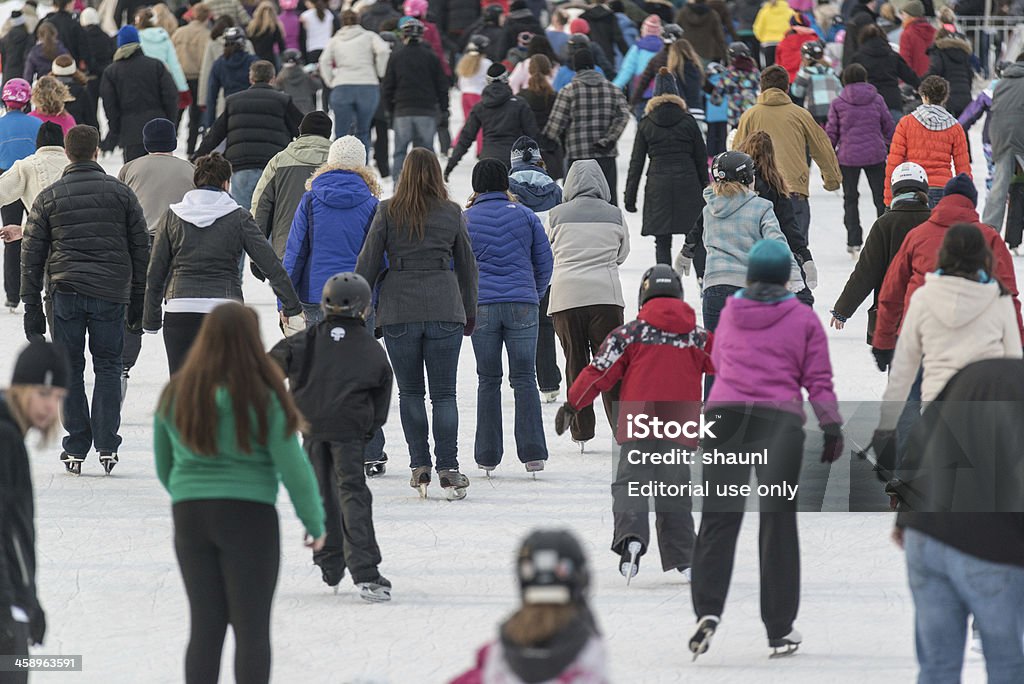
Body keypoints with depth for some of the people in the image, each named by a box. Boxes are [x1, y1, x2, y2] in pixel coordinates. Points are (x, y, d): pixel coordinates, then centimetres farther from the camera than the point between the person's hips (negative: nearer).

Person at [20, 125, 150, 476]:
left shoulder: (48, 198, 5)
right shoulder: (121, 193, 5)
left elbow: (31, 256, 5)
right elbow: (141, 250, 7)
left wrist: (32, 308, 9)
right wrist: (138, 302, 13)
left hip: (66, 292, 0)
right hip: (110, 294, 0)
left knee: (70, 369, 7)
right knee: (107, 367, 9)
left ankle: (76, 449, 6)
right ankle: (107, 445, 1)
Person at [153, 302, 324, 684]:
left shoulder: (175, 394, 4)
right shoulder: (262, 397, -10)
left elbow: (164, 466, 13)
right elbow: (293, 466, -8)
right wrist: (315, 523, 5)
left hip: (190, 518, 4)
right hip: (248, 517, -4)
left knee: (205, 627, 9)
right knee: (252, 629, 0)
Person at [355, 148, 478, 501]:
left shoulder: (388, 212, 0)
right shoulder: (452, 214, 4)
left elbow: (368, 262, 0)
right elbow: (467, 266, 11)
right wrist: (469, 313, 22)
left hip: (399, 309, 0)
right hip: (444, 309, 1)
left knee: (410, 392, 11)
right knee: (444, 393, 2)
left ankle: (419, 467, 8)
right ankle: (448, 470, -5)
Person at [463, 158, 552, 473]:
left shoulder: (464, 220, 2)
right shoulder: (525, 216, 4)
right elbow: (544, 262, 7)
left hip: (482, 307, 0)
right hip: (522, 304, 0)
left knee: (488, 381, 8)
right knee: (525, 379, 3)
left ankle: (487, 455, 7)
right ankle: (532, 452, -5)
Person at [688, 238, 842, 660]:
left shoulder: (730, 313, 15)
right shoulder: (803, 318, 7)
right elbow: (819, 381, 5)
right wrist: (831, 428, 12)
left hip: (723, 414, 1)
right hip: (781, 420, -1)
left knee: (718, 518, 0)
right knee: (778, 522, 5)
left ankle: (708, 609, -21)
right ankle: (779, 630, 6)